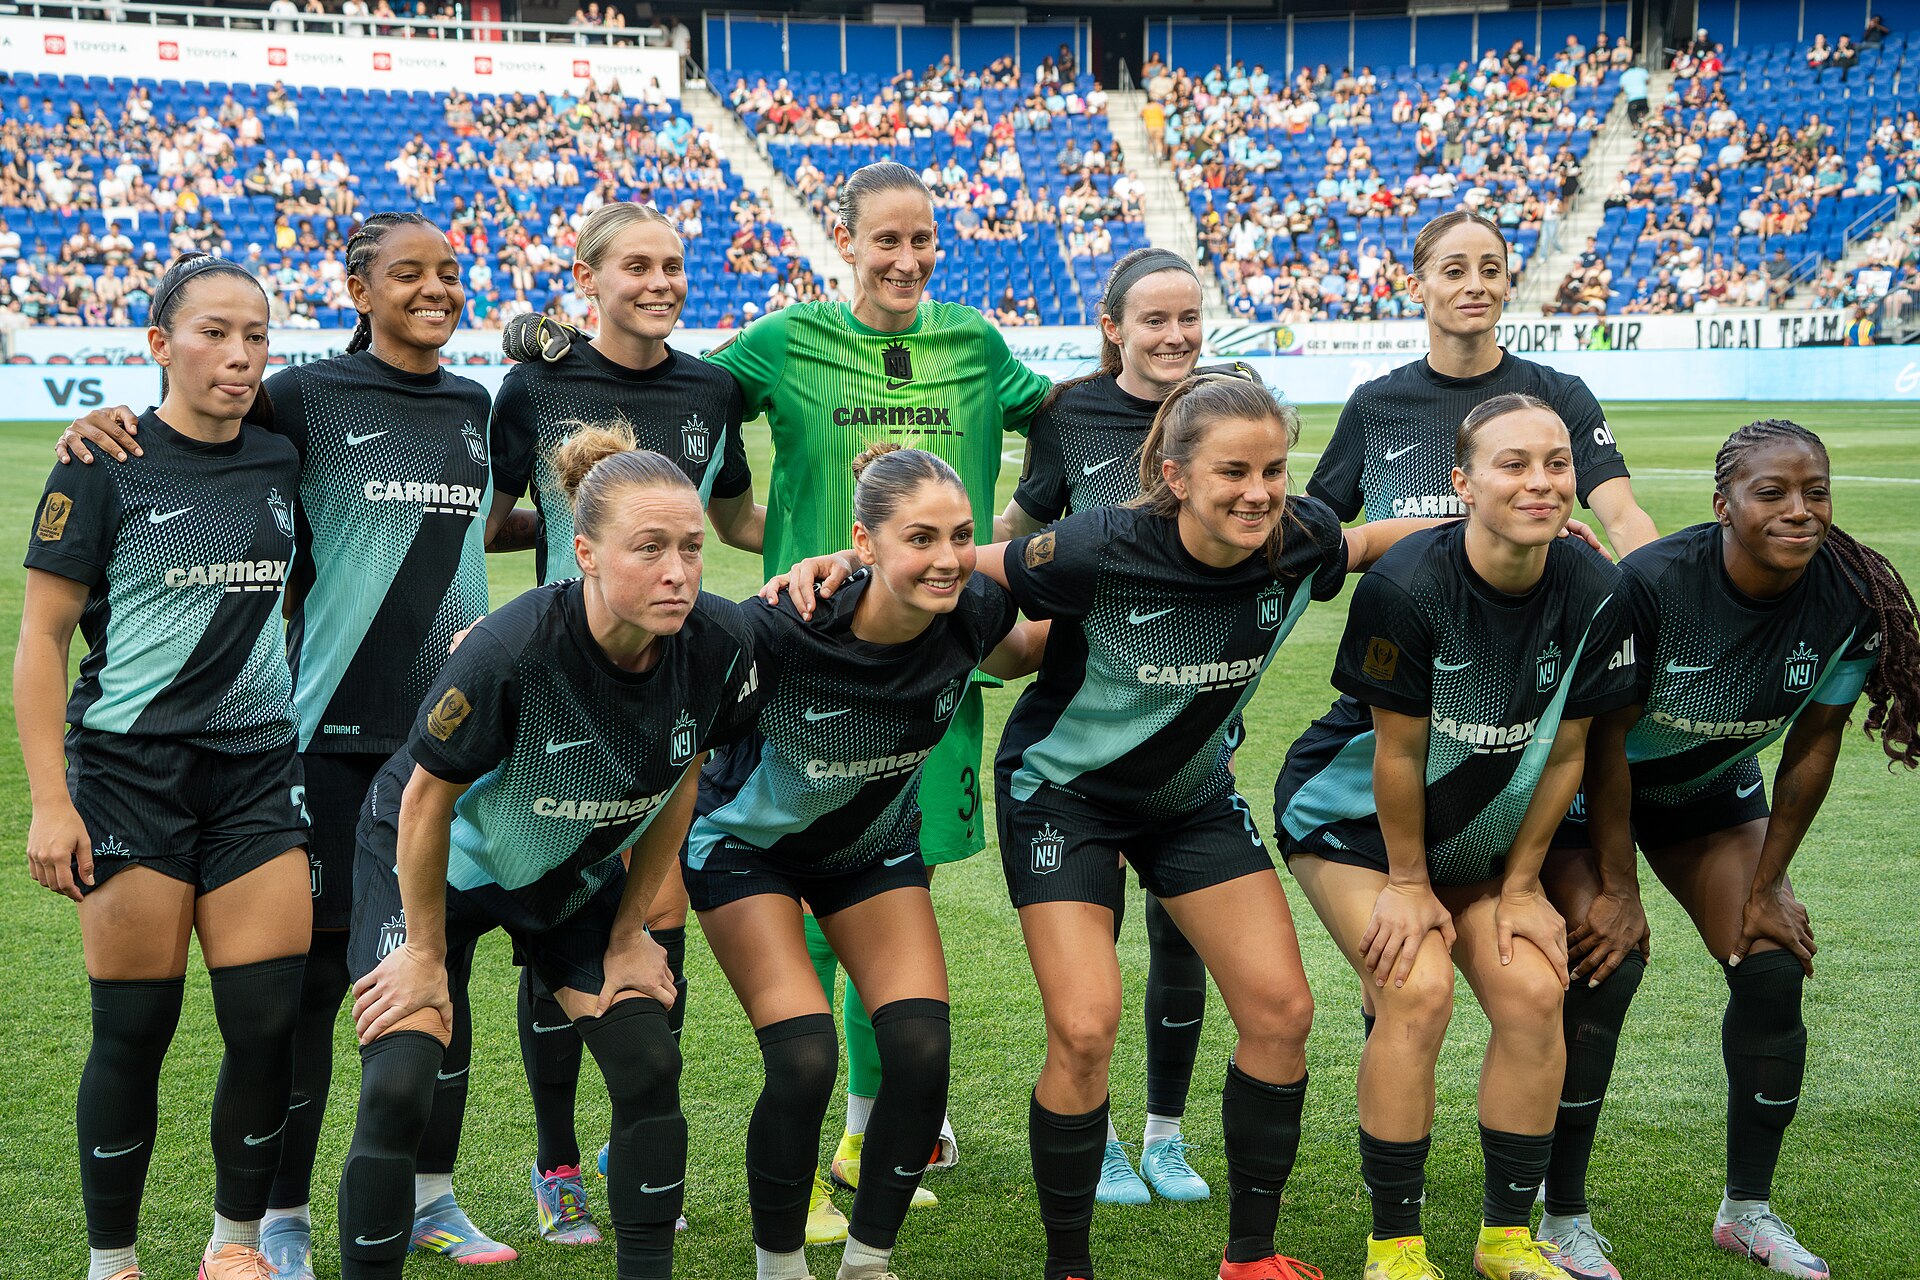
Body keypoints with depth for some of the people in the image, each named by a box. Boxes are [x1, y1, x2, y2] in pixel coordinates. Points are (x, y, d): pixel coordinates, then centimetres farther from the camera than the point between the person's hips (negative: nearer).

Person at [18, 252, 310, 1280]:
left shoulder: (281, 463, 8)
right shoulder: (106, 468, -6)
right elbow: (40, 639, -5)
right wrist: (50, 802, -12)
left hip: (257, 768, 4)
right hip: (130, 771, -4)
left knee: (270, 1020, -1)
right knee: (134, 1029, -1)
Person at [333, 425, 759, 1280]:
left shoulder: (717, 646, -23)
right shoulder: (510, 651, -37)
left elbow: (678, 783, -3)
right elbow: (428, 800, -21)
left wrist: (630, 932, 3)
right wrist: (426, 954, -10)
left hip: (577, 872, 4)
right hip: (432, 862, -4)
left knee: (649, 1065, -4)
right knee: (398, 1089, -14)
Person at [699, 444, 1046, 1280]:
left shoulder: (972, 612, -23)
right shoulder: (787, 627, -36)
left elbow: (1017, 658, 3)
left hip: (874, 845, 4)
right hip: (749, 844, -4)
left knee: (922, 1051, -12)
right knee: (805, 1060, -20)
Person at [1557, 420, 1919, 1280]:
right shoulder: (1651, 583, -33)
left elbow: (1812, 749, -9)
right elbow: (1606, 741, -23)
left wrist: (1767, 886, -5)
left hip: (1714, 791, 4)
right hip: (1594, 788, -4)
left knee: (1773, 972, -6)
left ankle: (1748, 1211, 12)